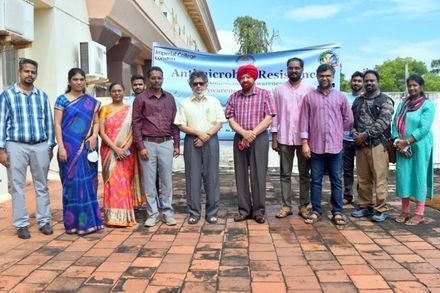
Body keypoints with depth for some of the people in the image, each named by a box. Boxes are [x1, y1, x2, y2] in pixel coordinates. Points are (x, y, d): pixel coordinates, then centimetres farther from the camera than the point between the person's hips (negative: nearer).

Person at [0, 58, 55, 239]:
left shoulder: (42, 96, 10)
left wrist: (50, 146, 7)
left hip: (41, 146, 2)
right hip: (16, 146, -2)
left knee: (42, 185, 8)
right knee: (17, 187, 4)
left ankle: (44, 221, 17)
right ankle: (21, 224, 13)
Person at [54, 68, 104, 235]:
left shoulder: (92, 102, 11)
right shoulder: (62, 100, 1)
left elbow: (96, 122, 12)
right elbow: (57, 124, -4)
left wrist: (94, 136, -9)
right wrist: (61, 147, -13)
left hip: (88, 147, 4)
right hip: (70, 147, -3)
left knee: (88, 182, 6)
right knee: (73, 183, -1)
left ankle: (88, 219, 16)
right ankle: (74, 222, 8)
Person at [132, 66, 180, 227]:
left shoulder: (169, 98, 11)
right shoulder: (141, 98, 1)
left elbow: (174, 122, 13)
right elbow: (136, 124, -2)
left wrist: (176, 144, 8)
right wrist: (141, 147, -9)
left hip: (166, 143, 3)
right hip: (148, 144, -2)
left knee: (167, 180, 6)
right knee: (149, 181, 3)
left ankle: (168, 213, 16)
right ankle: (152, 214, 14)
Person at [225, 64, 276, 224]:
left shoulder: (264, 94, 2)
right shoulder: (234, 97, 10)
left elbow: (268, 118, -6)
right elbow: (231, 119, 3)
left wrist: (252, 134, -13)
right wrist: (244, 133, -14)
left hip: (259, 138, -3)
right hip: (239, 138, 3)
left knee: (258, 174, -1)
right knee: (241, 174, 4)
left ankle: (258, 210, 9)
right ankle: (244, 210, 14)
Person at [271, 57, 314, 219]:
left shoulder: (310, 89, 2)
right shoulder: (279, 89, 6)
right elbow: (275, 114, 5)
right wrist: (274, 137, 1)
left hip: (304, 137, -1)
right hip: (284, 138, 1)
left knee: (304, 174, 7)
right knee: (285, 174, 6)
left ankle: (304, 205, 16)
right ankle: (286, 206, 14)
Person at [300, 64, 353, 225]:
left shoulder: (341, 96, 6)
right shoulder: (309, 97, 4)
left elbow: (348, 119, 12)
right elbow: (304, 120, 0)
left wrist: (337, 132, 12)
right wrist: (305, 142, -6)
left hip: (335, 145, 1)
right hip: (315, 145, 0)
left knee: (336, 180, 6)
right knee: (316, 180, 6)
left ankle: (337, 211, 17)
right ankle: (316, 211, 17)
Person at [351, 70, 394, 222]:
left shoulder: (385, 100, -1)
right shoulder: (358, 100, 15)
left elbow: (383, 123, -12)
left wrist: (364, 135, -13)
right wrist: (356, 135, -6)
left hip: (378, 144, -5)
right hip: (360, 145, 5)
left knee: (380, 178, -3)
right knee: (363, 178, 10)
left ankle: (381, 210, 5)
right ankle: (365, 206, 21)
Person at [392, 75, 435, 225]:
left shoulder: (427, 105, -4)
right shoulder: (402, 104, 13)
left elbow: (424, 128, -14)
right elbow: (395, 124, 8)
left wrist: (406, 142, -17)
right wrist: (397, 141, -8)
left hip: (420, 147, -5)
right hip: (402, 148, 5)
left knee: (419, 177, 1)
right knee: (403, 177, 6)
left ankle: (419, 213, 9)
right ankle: (405, 211, 16)